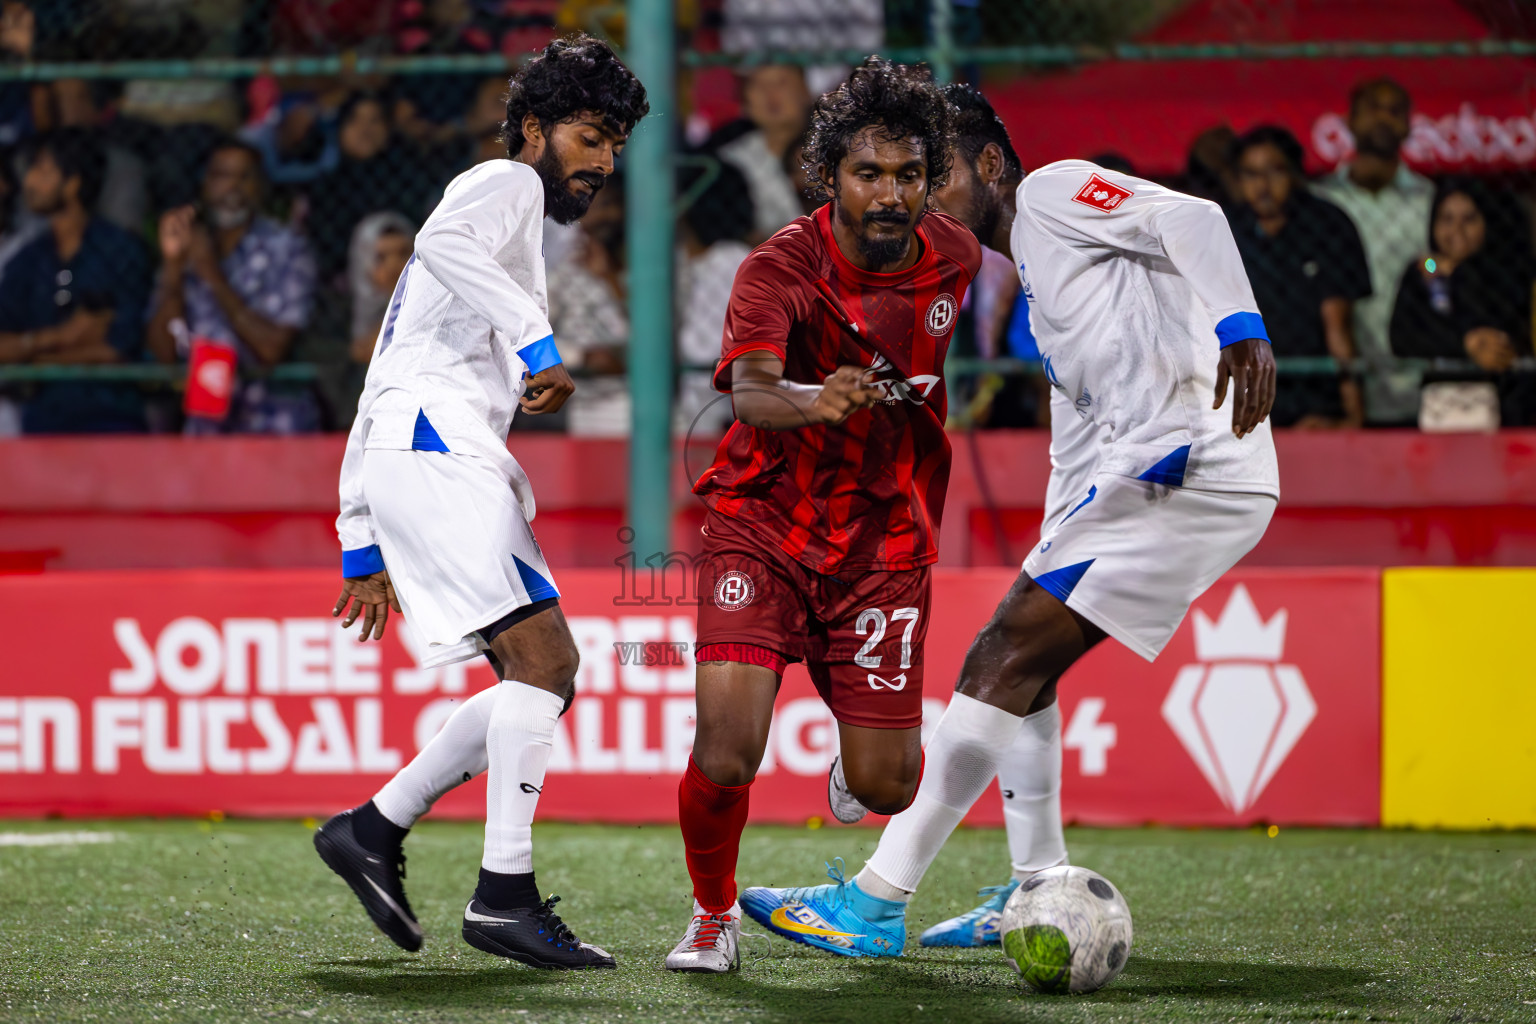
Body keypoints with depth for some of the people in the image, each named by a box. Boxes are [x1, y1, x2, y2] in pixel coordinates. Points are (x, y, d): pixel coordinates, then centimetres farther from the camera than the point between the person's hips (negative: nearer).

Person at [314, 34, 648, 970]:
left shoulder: (515, 231, 33)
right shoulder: (505, 185, 4)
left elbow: (389, 384, 33)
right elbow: (441, 242, -23)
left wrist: (364, 542, 30)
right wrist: (539, 342, -25)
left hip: (448, 459, 10)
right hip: (433, 446, -10)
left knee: (546, 675, 5)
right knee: (545, 656, -18)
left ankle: (375, 830, 8)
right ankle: (505, 897, -21)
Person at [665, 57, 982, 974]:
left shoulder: (956, 258, -4)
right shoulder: (784, 266, -18)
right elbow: (750, 389, -36)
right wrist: (812, 400, -58)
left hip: (886, 543, 3)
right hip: (764, 527, -3)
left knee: (883, 786, -1)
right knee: (728, 742, -22)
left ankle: (884, 737, 39)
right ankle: (714, 914, 7)